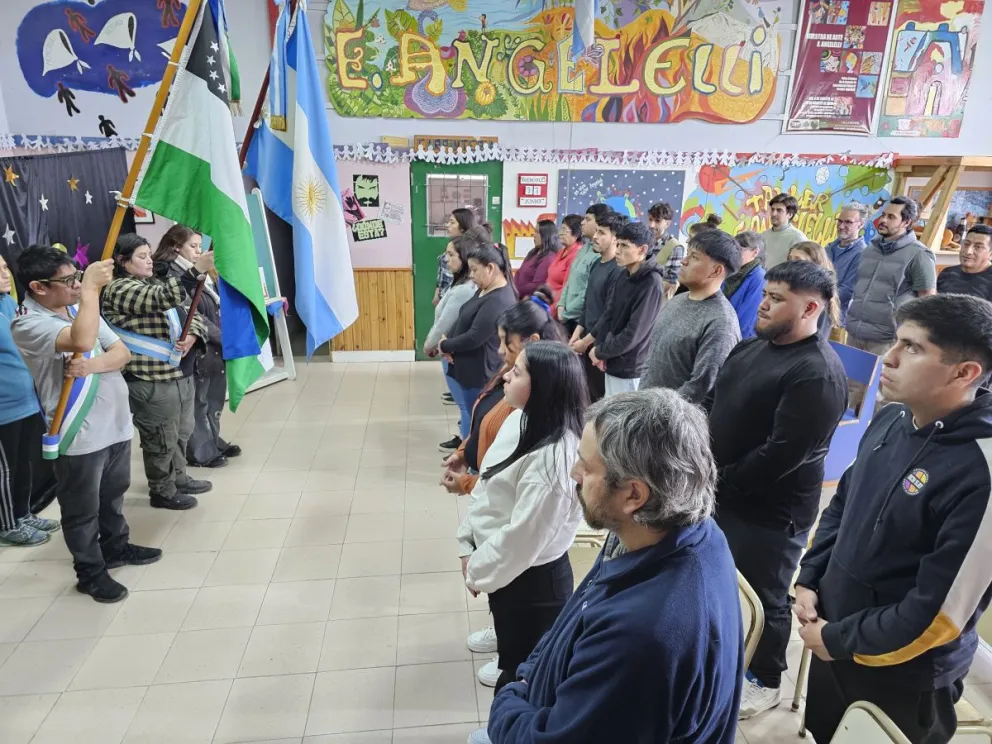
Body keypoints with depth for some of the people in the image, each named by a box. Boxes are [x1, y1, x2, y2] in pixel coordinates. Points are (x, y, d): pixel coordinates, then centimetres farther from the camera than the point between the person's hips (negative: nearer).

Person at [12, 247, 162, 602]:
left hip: (117, 424, 7)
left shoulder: (81, 307, 8)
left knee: (113, 495, 24)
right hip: (80, 437, -7)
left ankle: (116, 546, 43)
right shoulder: (28, 323, -17)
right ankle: (90, 572, 25)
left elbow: (122, 352, 3)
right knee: (83, 509, 10)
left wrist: (92, 365, -18)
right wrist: (92, 287, -28)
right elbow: (82, 341, -37)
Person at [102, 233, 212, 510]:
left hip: (181, 373, 9)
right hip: (152, 381, -9)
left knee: (181, 433, 21)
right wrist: (197, 269, -38)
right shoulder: (119, 290, -12)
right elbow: (163, 299, -30)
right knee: (161, 440, 4)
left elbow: (191, 312, 13)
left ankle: (179, 479, 37)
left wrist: (192, 335, -10)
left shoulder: (157, 284, 16)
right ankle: (162, 491, 20)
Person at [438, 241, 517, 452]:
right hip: (468, 367, 10)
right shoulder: (484, 290, 8)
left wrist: (444, 345, -11)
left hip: (479, 372, -10)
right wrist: (449, 344, -6)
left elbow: (474, 338, -27)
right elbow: (463, 321, 13)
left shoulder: (499, 301, -25)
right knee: (469, 412, 22)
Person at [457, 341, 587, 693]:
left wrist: (477, 571, -11)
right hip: (504, 564, 8)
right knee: (510, 641, 32)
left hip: (532, 577, -8)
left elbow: (524, 535, -26)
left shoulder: (553, 457, -32)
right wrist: (468, 545, 4)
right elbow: (487, 486, 5)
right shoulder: (521, 419, -4)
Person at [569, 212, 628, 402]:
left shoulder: (619, 270, -17)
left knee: (601, 397, 1)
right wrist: (577, 334, 9)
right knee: (588, 394, 16)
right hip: (587, 339, 8)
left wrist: (586, 341, -13)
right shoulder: (597, 265, 11)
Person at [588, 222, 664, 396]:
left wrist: (600, 352, -11)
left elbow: (633, 333, -22)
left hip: (630, 369, -8)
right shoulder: (625, 276, 7)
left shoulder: (652, 284, -19)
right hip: (613, 362, 8)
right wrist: (599, 346, -2)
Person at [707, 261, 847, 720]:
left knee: (763, 597, 11)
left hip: (769, 510, -8)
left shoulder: (818, 373, -22)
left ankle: (766, 681, 34)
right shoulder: (750, 348, 6)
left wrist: (721, 480, -17)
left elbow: (783, 454, -26)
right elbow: (712, 405, 12)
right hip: (720, 494, 8)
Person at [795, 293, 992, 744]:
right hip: (832, 636, 7)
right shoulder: (893, 419, -4)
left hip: (901, 677, -6)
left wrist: (839, 642, -14)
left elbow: (939, 611, -25)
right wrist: (809, 580, 0)